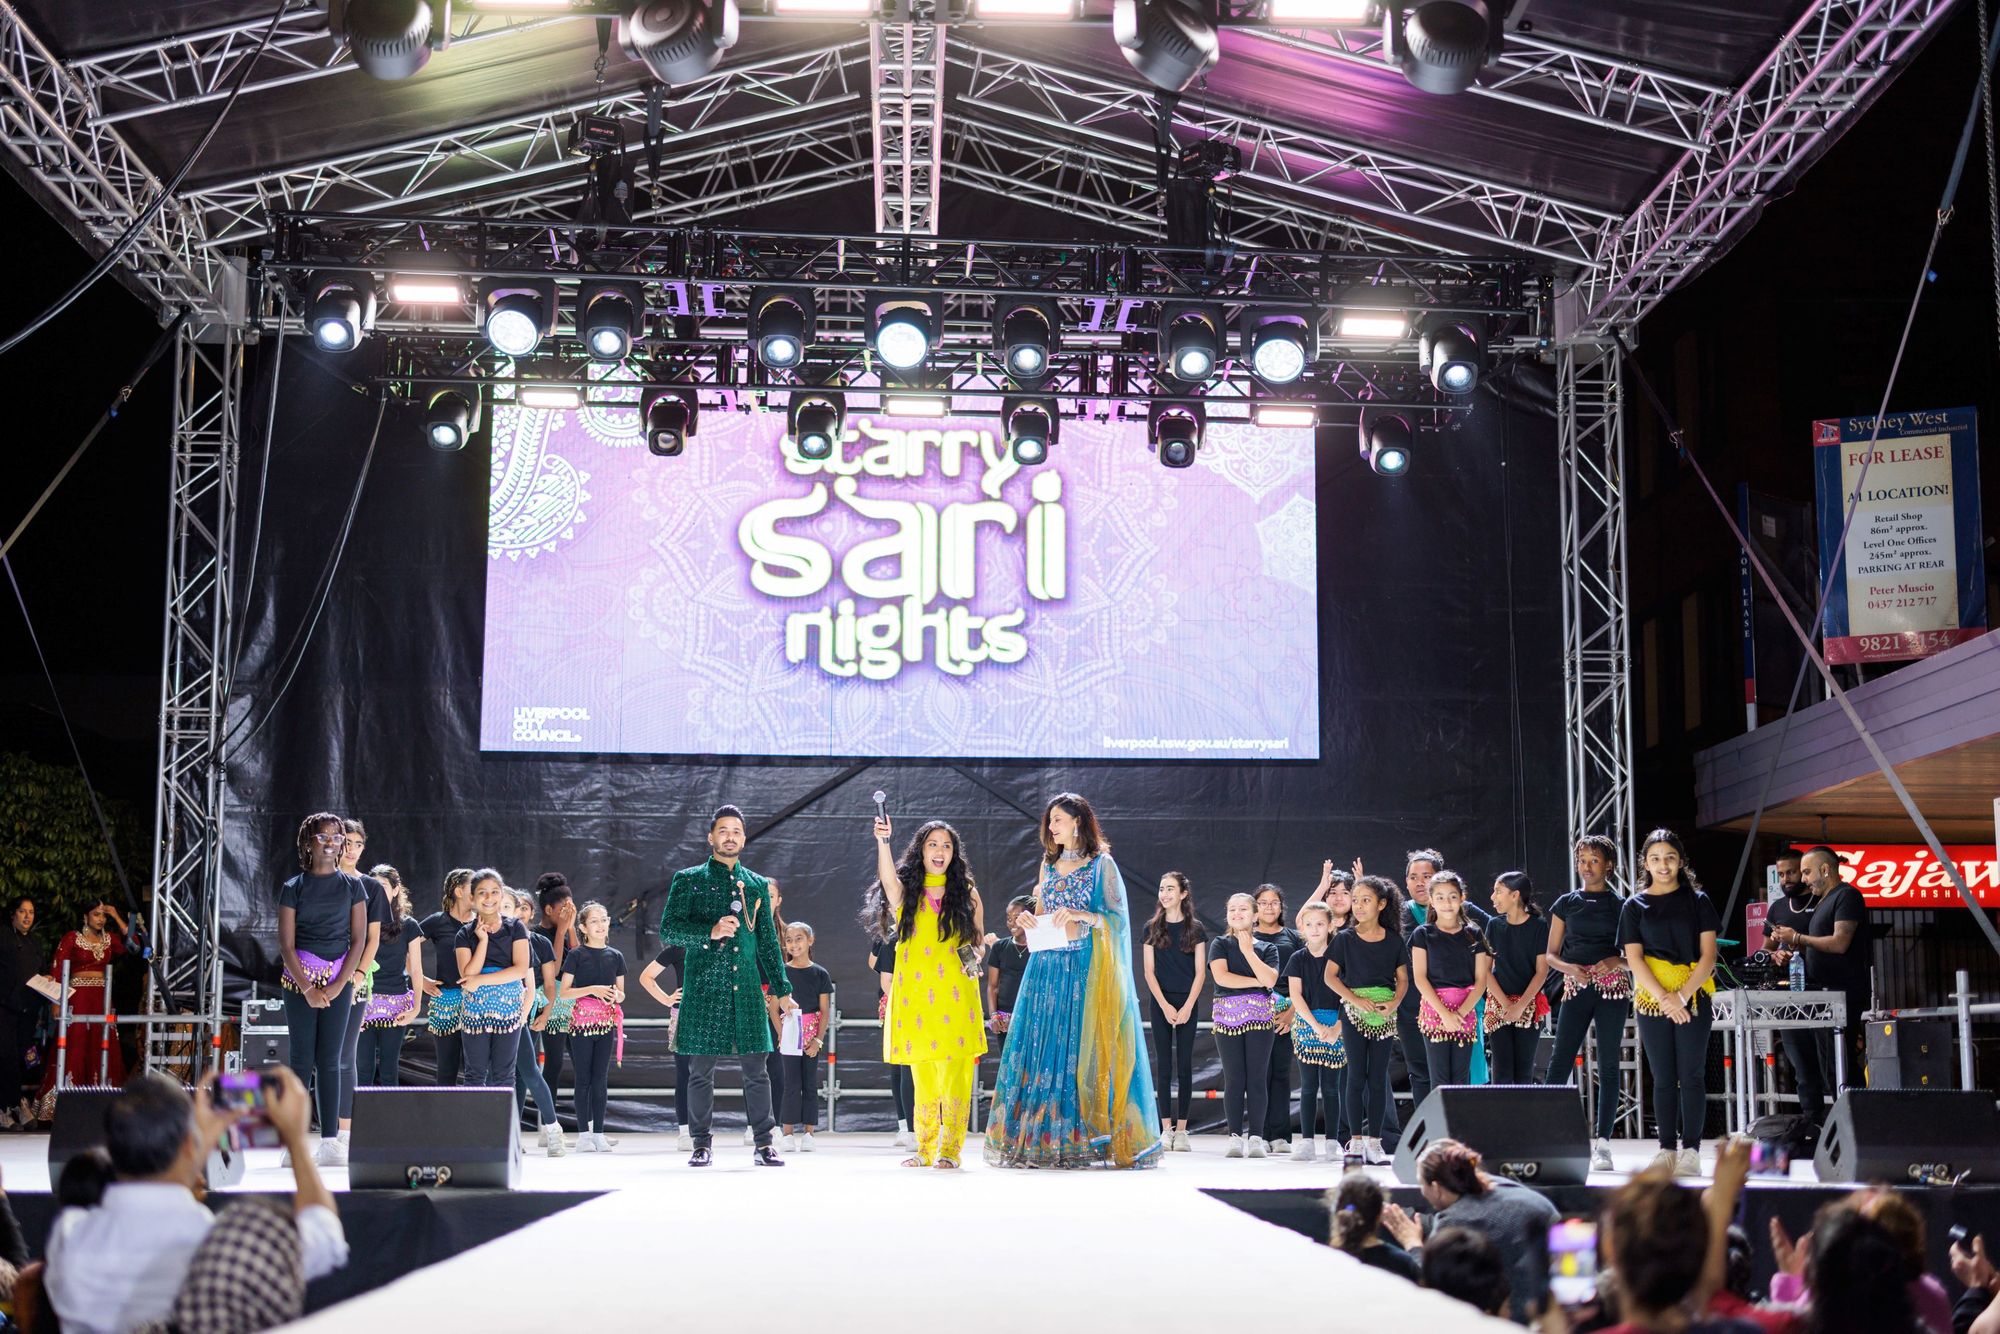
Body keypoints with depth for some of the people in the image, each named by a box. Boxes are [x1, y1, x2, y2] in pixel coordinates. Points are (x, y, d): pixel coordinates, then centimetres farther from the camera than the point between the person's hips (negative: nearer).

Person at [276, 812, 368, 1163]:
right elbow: (286, 944, -1)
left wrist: (338, 985, -7)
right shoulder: (293, 888, 4)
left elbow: (359, 939, 3)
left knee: (329, 1060, -1)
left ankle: (330, 1141, -1)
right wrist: (308, 988, -10)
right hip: (299, 980, -1)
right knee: (302, 1059, -1)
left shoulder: (352, 885, 7)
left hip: (339, 980, 1)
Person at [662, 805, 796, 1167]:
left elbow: (768, 942, 19)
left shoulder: (758, 885, 17)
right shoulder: (688, 880, 7)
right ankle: (702, 1145, 10)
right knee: (701, 1070, 1)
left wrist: (782, 990, 14)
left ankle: (763, 1145, 4)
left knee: (756, 1069, -1)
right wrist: (711, 932, -17)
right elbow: (668, 930, -2)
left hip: (746, 989, 2)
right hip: (703, 989, -2)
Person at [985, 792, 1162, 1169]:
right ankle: (1038, 1137, 0)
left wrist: (1081, 915, -18)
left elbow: (1119, 917, -4)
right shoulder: (1049, 864, 17)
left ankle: (1090, 1139, -4)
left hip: (1088, 966, -5)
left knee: (1084, 1048, -8)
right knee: (1044, 1047, -1)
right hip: (1049, 965, 5)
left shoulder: (1101, 864, 0)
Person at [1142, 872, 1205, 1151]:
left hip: (1187, 1005, -1)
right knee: (1163, 1067, 0)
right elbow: (1149, 972, 2)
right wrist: (1165, 1005, -9)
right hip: (1161, 1004, 1)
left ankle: (1181, 1129, 1)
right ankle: (1166, 1129, 2)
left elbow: (1200, 972, 0)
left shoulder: (1195, 928, 3)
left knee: (1184, 1066, -1)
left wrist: (1187, 1007, -10)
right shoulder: (1152, 928, 6)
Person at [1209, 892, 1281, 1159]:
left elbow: (1269, 980, -6)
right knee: (1234, 1079, -2)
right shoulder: (1220, 944, 9)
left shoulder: (1267, 948, 12)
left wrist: (1248, 951, -5)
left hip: (1259, 1014, 1)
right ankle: (1235, 1137, 1)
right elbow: (1221, 976, -8)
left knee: (1257, 1078, -3)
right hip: (1227, 1014, -1)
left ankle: (1256, 1137, 0)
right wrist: (1255, 981, -5)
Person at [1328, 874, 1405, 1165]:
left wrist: (1394, 1003, -9)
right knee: (1357, 1076, -1)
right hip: (1354, 1011, -1)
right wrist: (1355, 999, -13)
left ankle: (1374, 1141, 5)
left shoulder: (1393, 940, 5)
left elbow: (1402, 978, 10)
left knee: (1378, 1078, 2)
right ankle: (1356, 1141, 3)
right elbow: (1330, 976, -1)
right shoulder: (1345, 939, 0)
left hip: (1384, 1014, 2)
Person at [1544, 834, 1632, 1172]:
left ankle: (1602, 1143, 2)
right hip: (1576, 989, 1)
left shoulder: (1621, 906, 8)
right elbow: (1551, 955, 11)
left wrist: (1615, 962, -13)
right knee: (1559, 1063, -8)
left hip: (1613, 988, -1)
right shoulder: (1565, 904, 11)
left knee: (1609, 1067, -1)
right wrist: (1568, 967, -9)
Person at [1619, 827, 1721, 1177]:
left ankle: (1691, 1150, -3)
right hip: (1652, 999, 1)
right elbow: (1634, 960, 1)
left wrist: (1682, 994, -11)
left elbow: (1708, 954, 0)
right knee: (1663, 1078, 3)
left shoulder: (1697, 900, 6)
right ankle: (1667, 1148, 8)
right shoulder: (1634, 906, 8)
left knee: (1691, 1076, -4)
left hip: (1694, 998, -1)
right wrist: (1664, 998, -11)